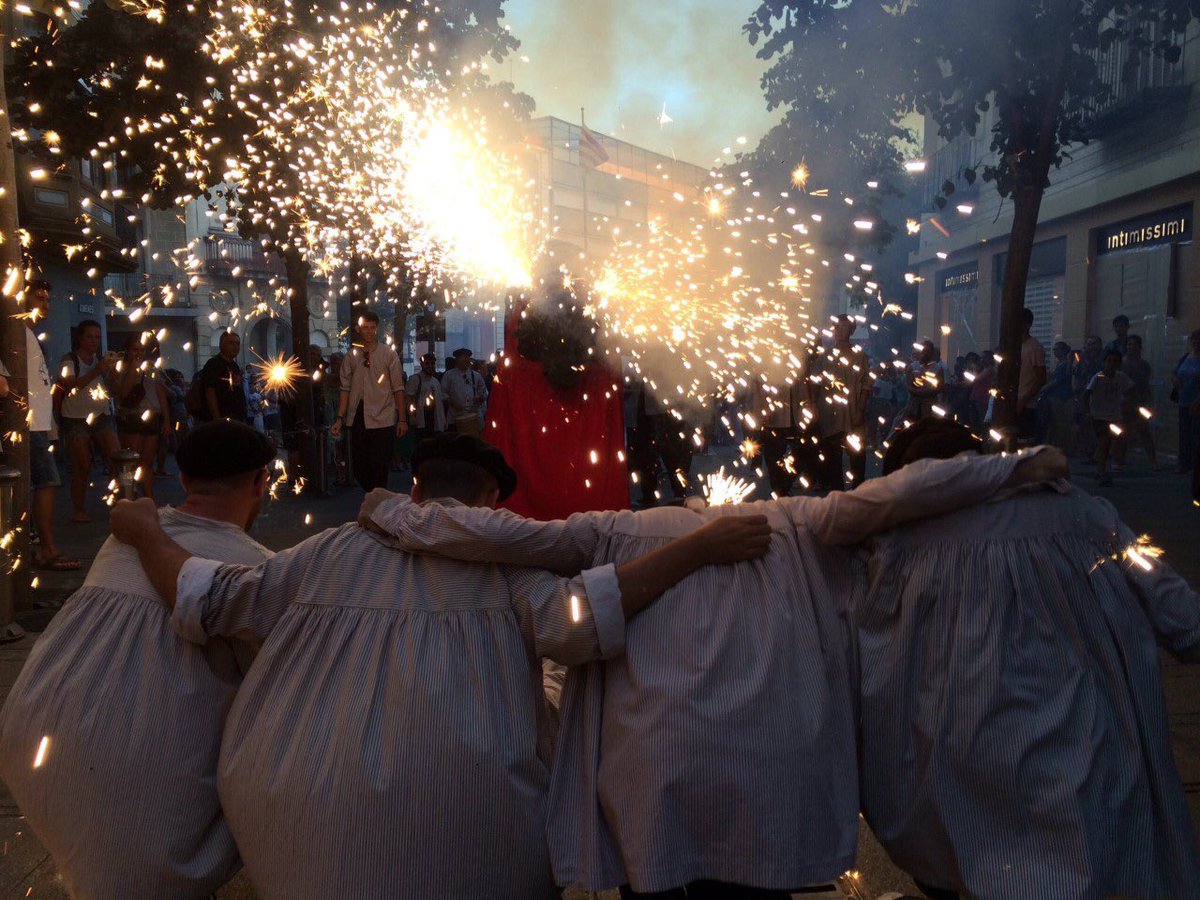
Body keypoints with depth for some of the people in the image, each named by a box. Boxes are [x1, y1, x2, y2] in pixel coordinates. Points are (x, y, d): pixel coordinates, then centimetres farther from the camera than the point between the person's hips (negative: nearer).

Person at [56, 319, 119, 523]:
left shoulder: (102, 359, 11)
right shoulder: (69, 360, -3)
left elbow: (112, 391, 8)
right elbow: (69, 387, -19)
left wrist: (110, 373, -10)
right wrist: (94, 372, -28)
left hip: (102, 416, 4)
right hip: (76, 419, -4)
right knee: (82, 466, -3)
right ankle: (79, 510, 7)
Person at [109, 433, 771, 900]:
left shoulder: (331, 551, 11)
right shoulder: (501, 557, 1)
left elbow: (210, 602, 14)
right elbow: (576, 620, -17)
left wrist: (144, 534, 30)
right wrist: (699, 547, -14)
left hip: (311, 800, 3)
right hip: (456, 807, -2)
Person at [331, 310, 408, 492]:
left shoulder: (388, 354, 1)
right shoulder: (351, 356, 7)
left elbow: (398, 388, -1)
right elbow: (346, 388, 7)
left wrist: (402, 419, -4)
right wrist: (340, 418, 1)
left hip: (382, 418, -3)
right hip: (358, 418, 3)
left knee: (380, 467, -4)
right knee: (359, 465, 7)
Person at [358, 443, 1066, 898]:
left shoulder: (617, 533, 11)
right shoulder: (793, 526, 12)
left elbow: (502, 535, 2)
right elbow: (887, 498, 0)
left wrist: (391, 512, 14)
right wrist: (1017, 466, 9)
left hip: (648, 781, 0)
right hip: (766, 788, 1)